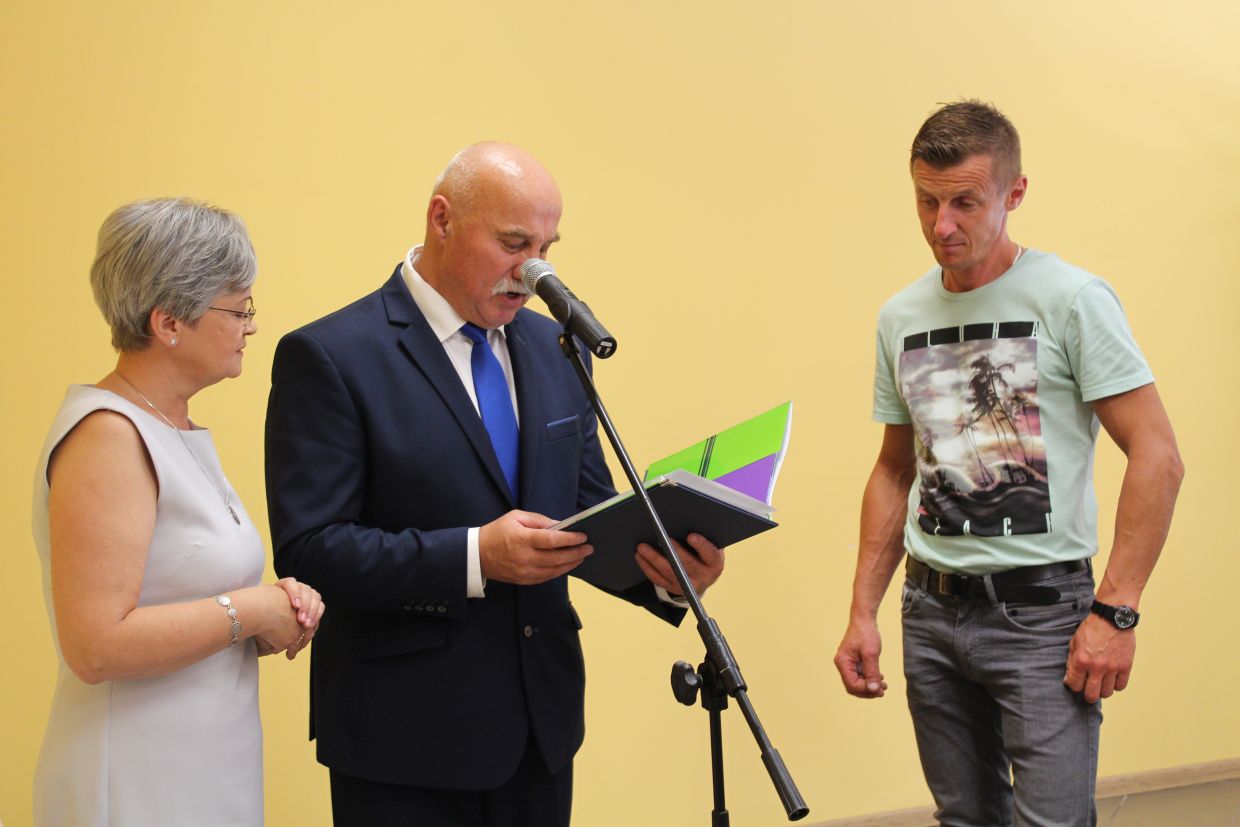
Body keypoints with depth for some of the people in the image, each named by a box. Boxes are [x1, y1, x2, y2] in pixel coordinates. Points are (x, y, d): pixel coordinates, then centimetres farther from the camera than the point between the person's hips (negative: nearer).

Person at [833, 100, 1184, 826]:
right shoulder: (901, 317, 9)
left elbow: (1158, 458, -12)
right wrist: (863, 613, 11)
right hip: (931, 610, 6)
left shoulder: (1072, 299, -9)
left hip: (1041, 610, -5)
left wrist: (1116, 611, -17)